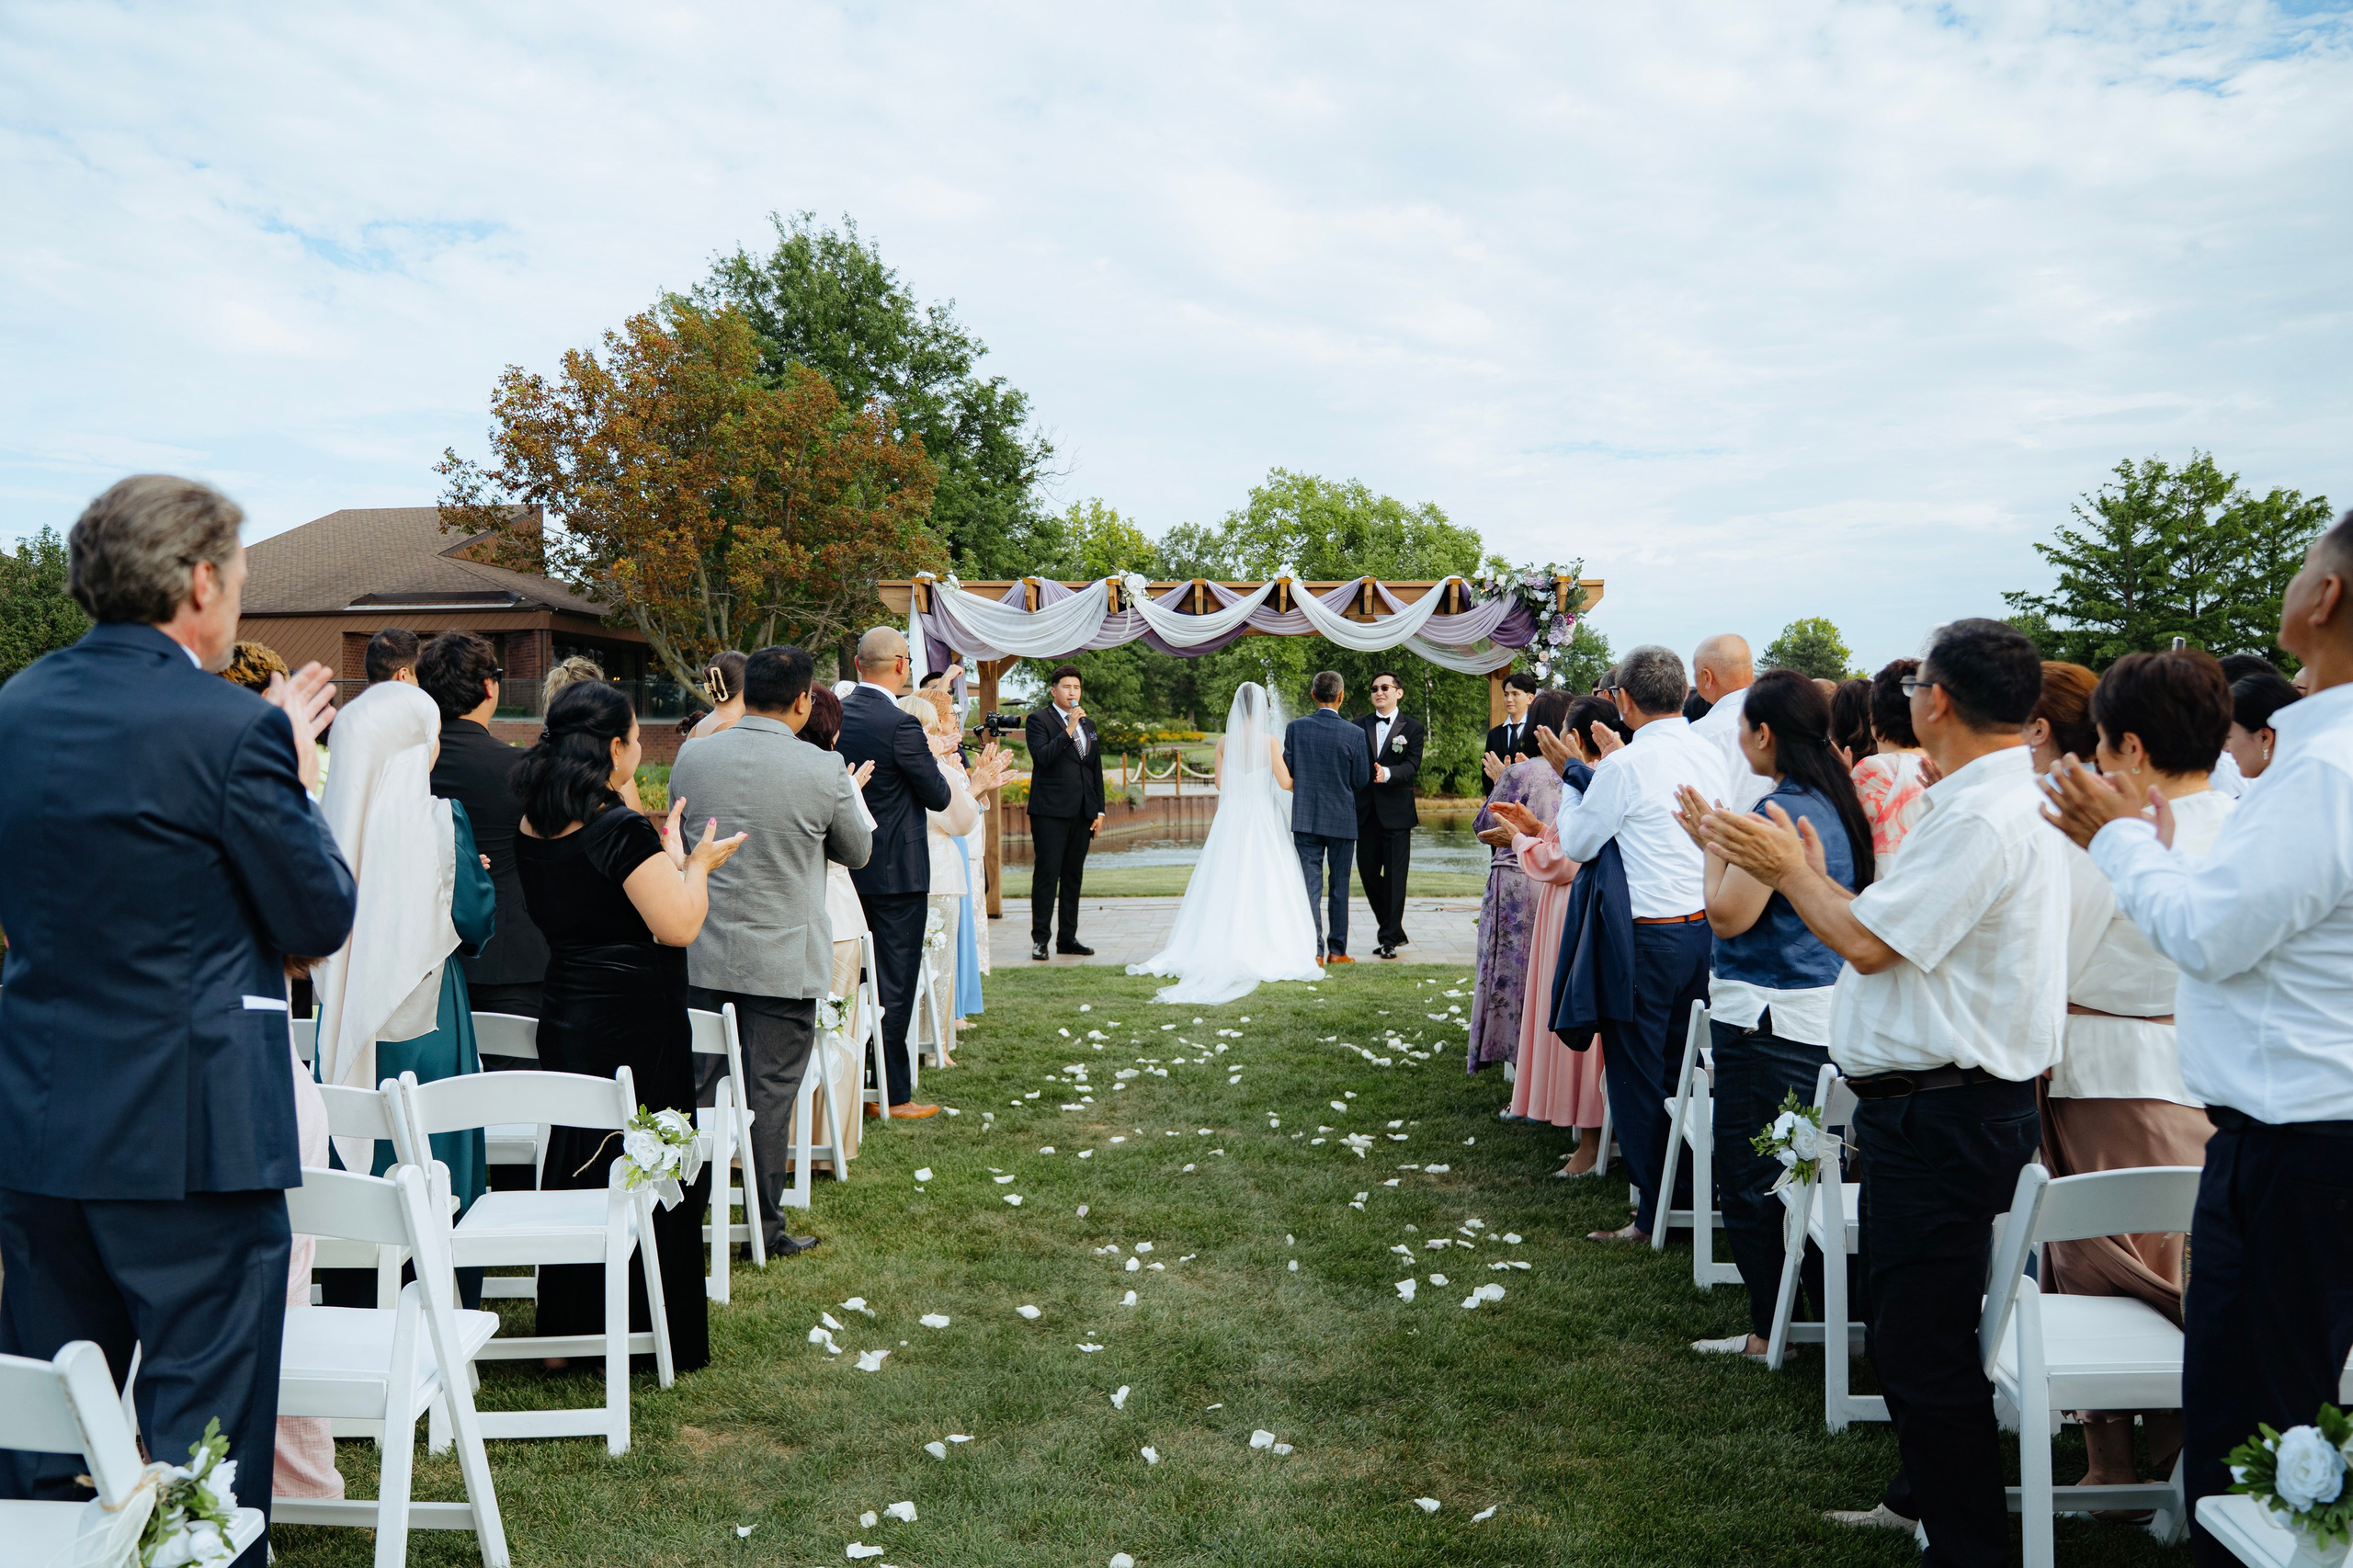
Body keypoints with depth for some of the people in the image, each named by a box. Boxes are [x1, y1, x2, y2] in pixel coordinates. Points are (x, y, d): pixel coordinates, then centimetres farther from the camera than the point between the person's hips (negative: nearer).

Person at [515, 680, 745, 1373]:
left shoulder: (533, 828, 5)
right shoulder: (620, 829, -20)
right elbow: (680, 925, -22)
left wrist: (663, 852, 18)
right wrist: (696, 862, -6)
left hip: (565, 1017, 8)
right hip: (633, 1026, -8)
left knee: (575, 1170, 17)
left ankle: (569, 1328, 27)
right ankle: (653, 1335, 14)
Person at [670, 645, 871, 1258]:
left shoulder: (692, 756, -2)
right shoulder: (825, 771, -13)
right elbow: (857, 851, 3)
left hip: (703, 955, 4)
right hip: (783, 960, -3)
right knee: (771, 1094, 5)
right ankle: (766, 1226, 13)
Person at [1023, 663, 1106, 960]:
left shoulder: (1088, 724, 18)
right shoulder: (1039, 720, -1)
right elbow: (1042, 756, -17)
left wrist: (1099, 810, 14)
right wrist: (1069, 731, -21)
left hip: (1082, 813, 6)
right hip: (1050, 811, -6)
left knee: (1074, 877, 9)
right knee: (1047, 876, -6)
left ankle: (1068, 937, 15)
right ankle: (1040, 939, -2)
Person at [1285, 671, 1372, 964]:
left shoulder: (1295, 728, -5)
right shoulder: (1355, 734, -9)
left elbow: (1287, 772, -1)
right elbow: (1362, 780, -4)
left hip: (1305, 817, 1)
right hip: (1342, 818, -1)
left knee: (1310, 885, 4)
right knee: (1340, 885, 9)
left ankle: (1313, 950, 0)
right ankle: (1337, 951, 14)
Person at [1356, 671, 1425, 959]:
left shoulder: (1412, 727, 3)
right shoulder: (1359, 726, 11)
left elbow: (1412, 765, -9)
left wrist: (1387, 773, -29)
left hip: (1396, 811, -3)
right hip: (1366, 810, 3)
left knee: (1394, 875, -2)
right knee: (1368, 871, 5)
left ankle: (1389, 938, 4)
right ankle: (1394, 930, 22)